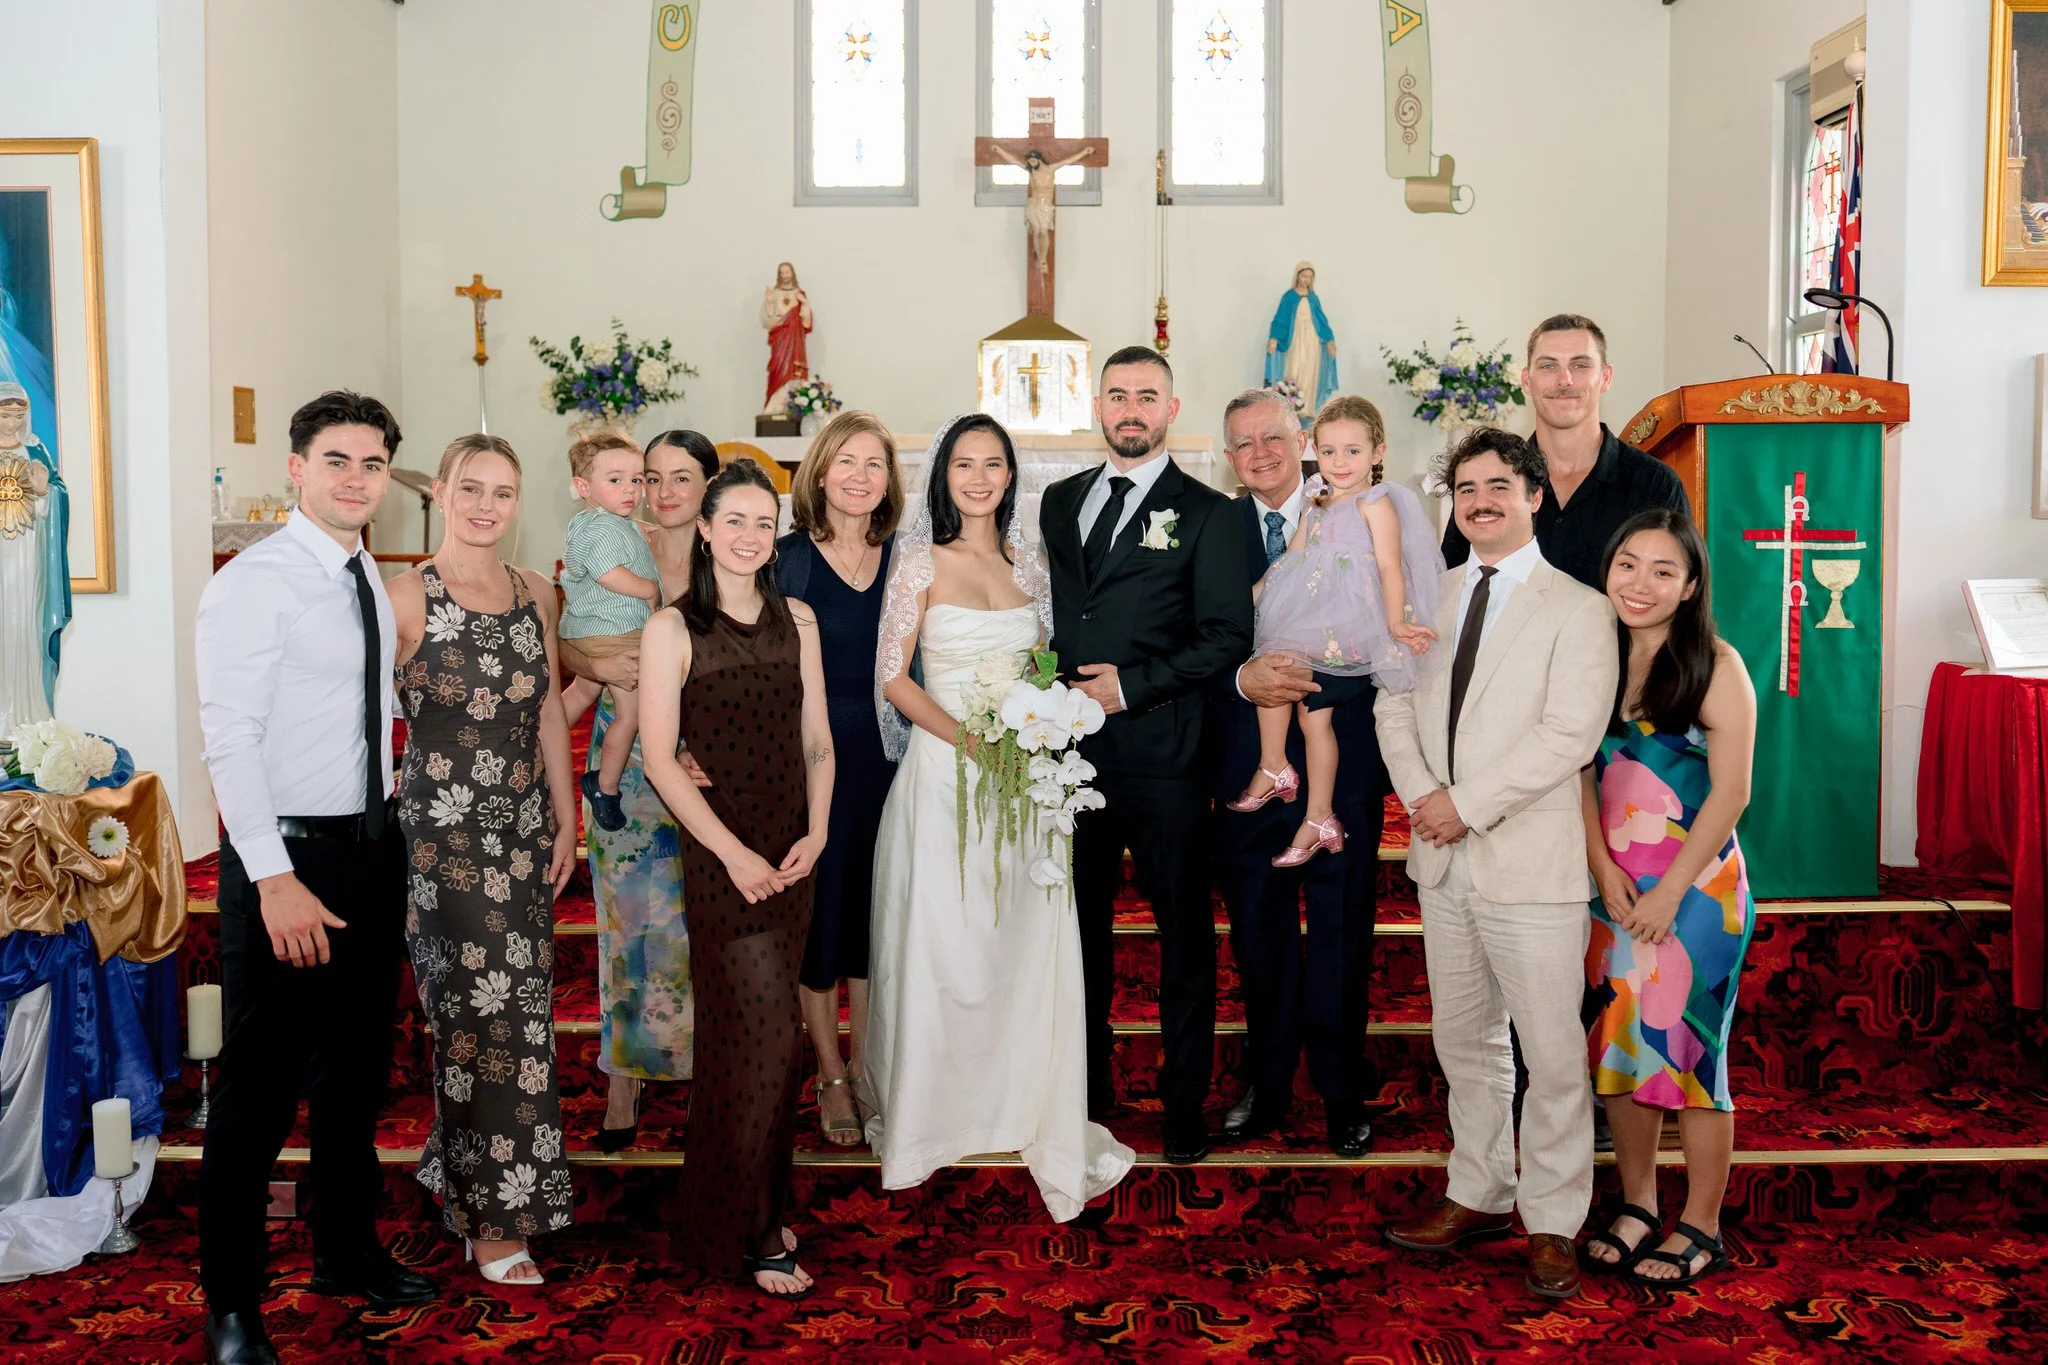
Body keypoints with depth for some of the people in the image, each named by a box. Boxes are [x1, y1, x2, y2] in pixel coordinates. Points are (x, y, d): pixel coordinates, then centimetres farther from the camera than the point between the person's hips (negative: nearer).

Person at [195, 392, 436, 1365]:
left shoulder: (371, 582, 11)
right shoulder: (255, 581, -13)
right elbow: (228, 737, -18)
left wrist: (390, 840, 11)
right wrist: (275, 879, -24)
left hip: (373, 846, 8)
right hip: (287, 852, -8)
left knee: (357, 1064, 18)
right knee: (262, 1082, 1)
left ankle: (347, 1249, 35)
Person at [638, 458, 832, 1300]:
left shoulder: (797, 621, 9)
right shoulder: (673, 630, -5)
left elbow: (816, 740, 10)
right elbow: (659, 758, -9)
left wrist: (816, 832, -4)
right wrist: (734, 852, -14)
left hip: (792, 857, 5)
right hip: (723, 856, -4)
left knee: (742, 1037, 12)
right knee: (770, 1037, -7)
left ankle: (734, 1208, 25)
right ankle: (752, 1231, 8)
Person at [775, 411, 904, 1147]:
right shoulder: (789, 557, -6)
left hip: (885, 753, 3)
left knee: (874, 906, 12)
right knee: (819, 907, 6)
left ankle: (865, 1065, 29)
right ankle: (830, 1077, 22)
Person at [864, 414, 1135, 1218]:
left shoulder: (1028, 565, 11)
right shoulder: (922, 562, -2)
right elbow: (893, 677, -6)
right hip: (943, 773, -3)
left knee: (1029, 948, 4)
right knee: (941, 950, 3)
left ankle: (1032, 1116, 18)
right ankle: (928, 1115, 22)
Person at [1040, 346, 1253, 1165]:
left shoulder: (1207, 514, -1)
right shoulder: (1060, 501, 14)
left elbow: (1228, 638, -7)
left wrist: (1130, 687, -13)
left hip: (1160, 756, -4)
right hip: (1071, 750, 5)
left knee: (1183, 932, 5)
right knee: (1080, 925, 15)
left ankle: (1186, 1104, 19)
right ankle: (1087, 1090, 31)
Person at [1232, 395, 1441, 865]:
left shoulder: (1376, 502, -5)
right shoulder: (1316, 507, 17)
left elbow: (1390, 566, -13)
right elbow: (1290, 562, 22)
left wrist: (1396, 623, -22)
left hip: (1348, 624, -7)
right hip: (1317, 625, 8)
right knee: (1314, 715, 7)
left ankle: (1273, 769, -1)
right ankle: (1320, 820, 15)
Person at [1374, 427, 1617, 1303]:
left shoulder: (1577, 609, -6)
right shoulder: (1429, 598, 12)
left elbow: (1570, 735, -15)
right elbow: (1394, 705, 9)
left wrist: (1467, 803, -16)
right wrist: (1419, 794, -8)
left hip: (1531, 866, -6)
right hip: (1444, 862, 6)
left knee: (1552, 1054, 3)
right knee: (1463, 1042, 16)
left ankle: (1552, 1222, 18)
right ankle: (1480, 1195, 30)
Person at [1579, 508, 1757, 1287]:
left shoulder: (1714, 665, -10)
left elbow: (1731, 792, -12)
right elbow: (1584, 776, 5)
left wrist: (1669, 890, -14)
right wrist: (1604, 871, -7)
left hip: (1694, 889, -5)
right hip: (1613, 888, 5)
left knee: (1687, 1049, 2)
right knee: (1617, 1046, 11)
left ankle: (1701, 1229, 17)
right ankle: (1636, 1206, 27)